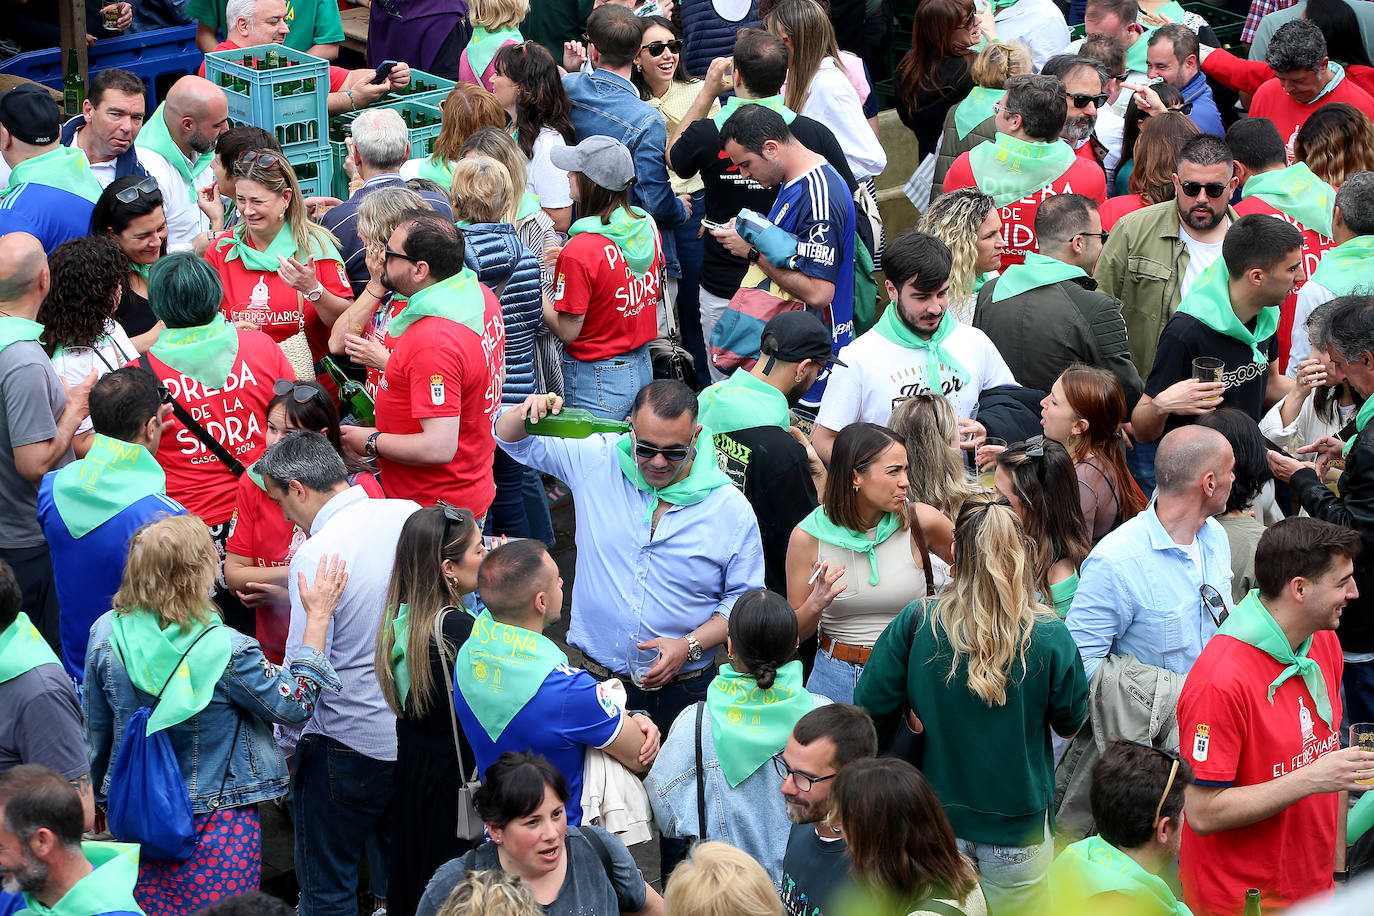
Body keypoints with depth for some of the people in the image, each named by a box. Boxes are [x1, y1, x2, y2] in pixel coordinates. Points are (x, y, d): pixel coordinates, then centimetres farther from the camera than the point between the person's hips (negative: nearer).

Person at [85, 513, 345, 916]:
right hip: (219, 829, -4)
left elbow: (96, 730, 5)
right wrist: (317, 619, -4)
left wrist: (104, 794, 22)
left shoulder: (107, 633, -9)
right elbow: (294, 705, -8)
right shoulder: (225, 650, -22)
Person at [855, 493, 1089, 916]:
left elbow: (870, 708, -6)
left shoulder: (916, 623, -15)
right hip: (1018, 822, -1)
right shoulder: (1049, 637, -17)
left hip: (937, 814, 1)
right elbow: (1071, 721, 0)